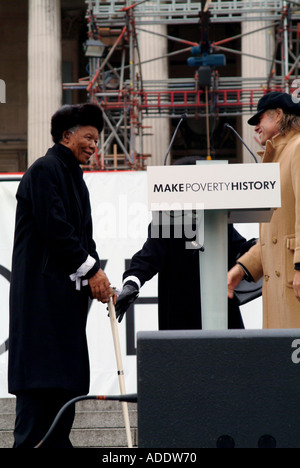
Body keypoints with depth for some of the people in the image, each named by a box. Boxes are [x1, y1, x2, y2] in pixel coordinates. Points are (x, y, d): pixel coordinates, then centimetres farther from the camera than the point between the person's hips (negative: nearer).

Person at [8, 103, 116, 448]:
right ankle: (29, 442, -13)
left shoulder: (75, 178, 21)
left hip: (69, 291, 10)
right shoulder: (45, 170, -8)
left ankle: (57, 442, 10)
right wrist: (91, 270, -13)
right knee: (40, 373, -12)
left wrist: (98, 278, 4)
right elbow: (54, 227, -16)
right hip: (42, 288, -10)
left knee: (66, 379, 7)